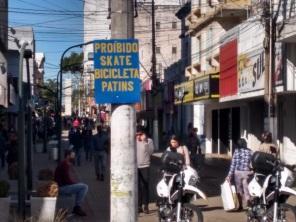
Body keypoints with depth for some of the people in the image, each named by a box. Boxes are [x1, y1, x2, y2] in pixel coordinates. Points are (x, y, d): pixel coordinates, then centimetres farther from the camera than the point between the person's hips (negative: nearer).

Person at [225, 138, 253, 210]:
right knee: (246, 188, 3)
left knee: (239, 189, 12)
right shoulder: (250, 152, 4)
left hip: (238, 172, -1)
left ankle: (240, 205, 20)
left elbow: (233, 164, -4)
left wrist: (229, 175, -1)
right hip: (247, 172, 1)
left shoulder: (237, 151, -3)